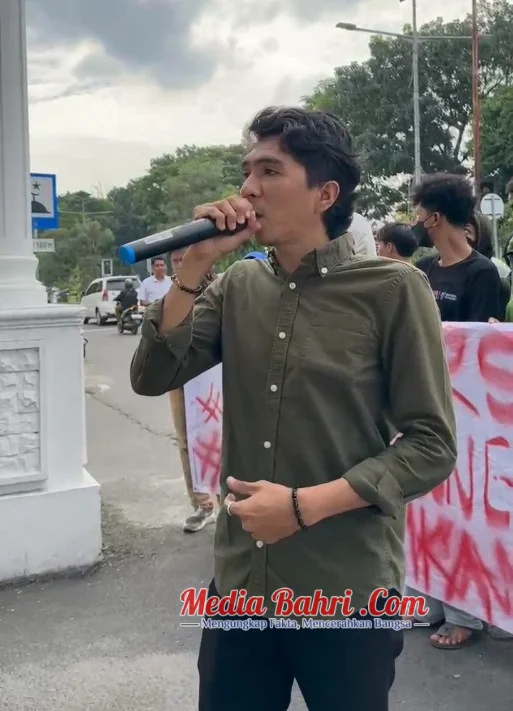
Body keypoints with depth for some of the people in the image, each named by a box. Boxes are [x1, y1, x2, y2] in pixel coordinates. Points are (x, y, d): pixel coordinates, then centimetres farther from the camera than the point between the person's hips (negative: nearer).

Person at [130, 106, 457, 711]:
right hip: (240, 584, 4)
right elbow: (151, 378, -1)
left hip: (347, 594, -4)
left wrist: (305, 505, -18)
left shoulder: (392, 289, -10)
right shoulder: (237, 286, 5)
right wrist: (196, 263, -10)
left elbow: (431, 445, -10)